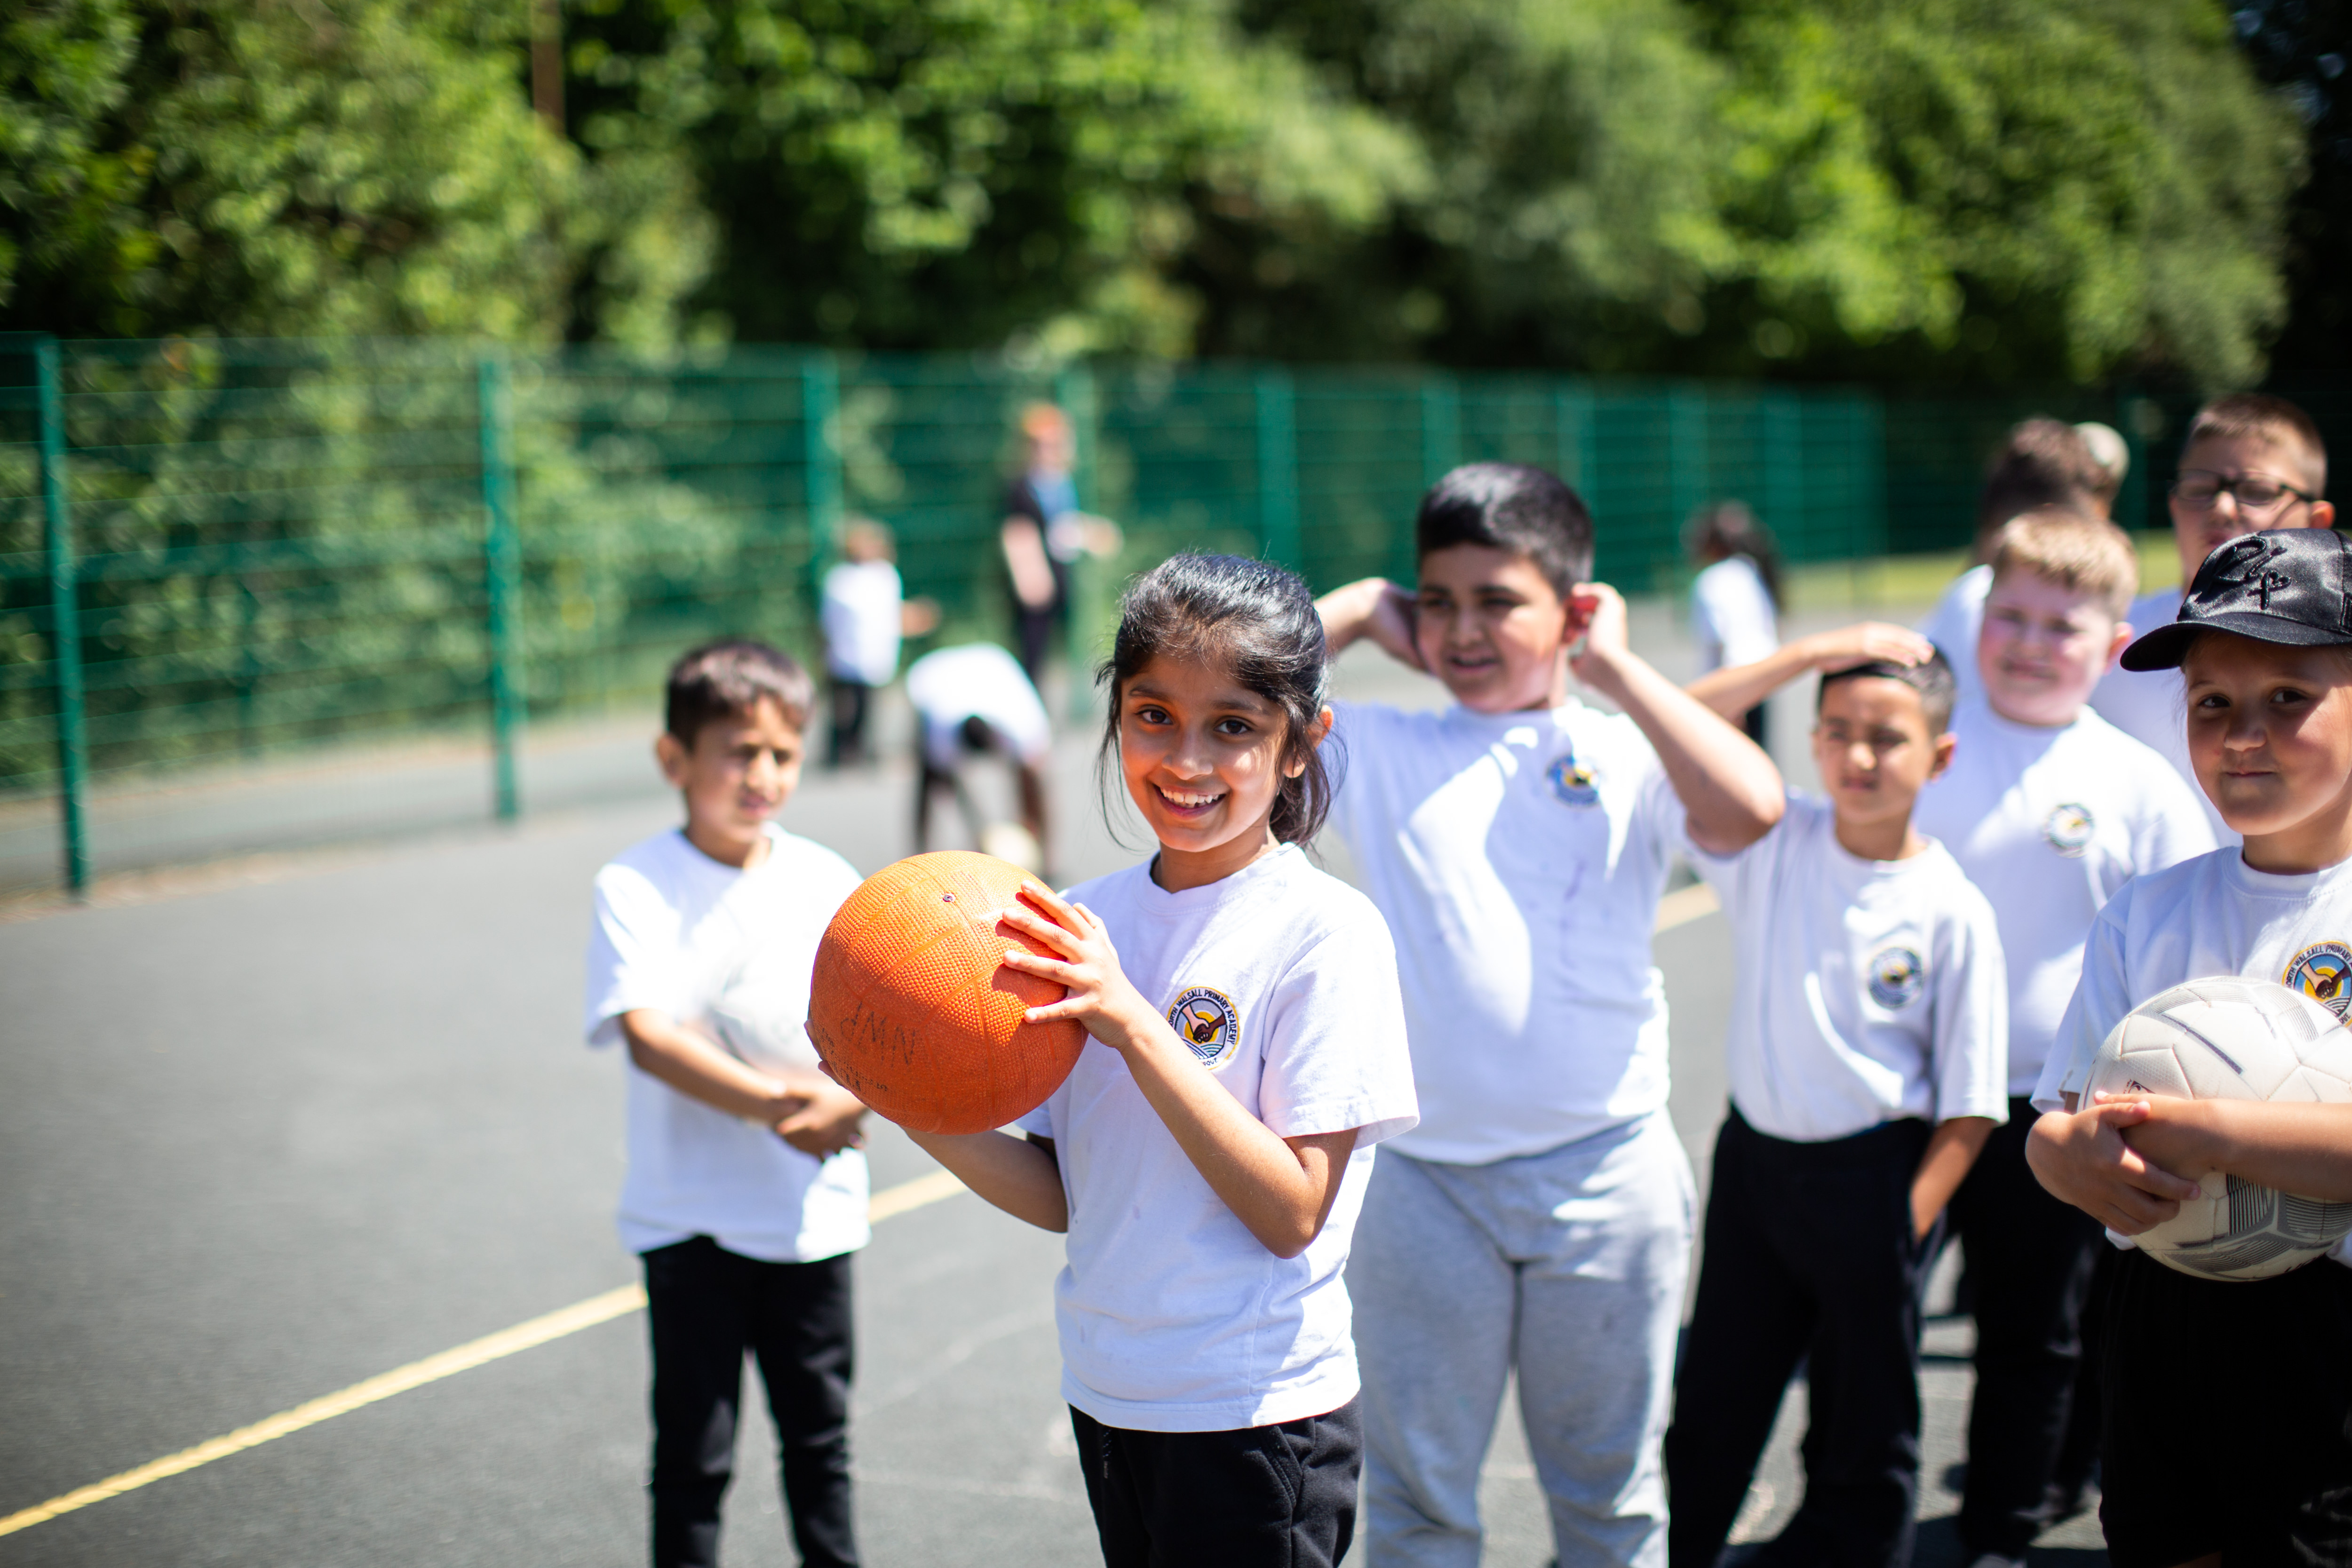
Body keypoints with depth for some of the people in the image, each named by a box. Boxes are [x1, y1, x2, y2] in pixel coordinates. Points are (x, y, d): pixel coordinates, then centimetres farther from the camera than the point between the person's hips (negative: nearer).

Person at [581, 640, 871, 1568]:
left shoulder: (826, 881, 2)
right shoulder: (636, 887, -10)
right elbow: (646, 1033, -22)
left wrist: (852, 1099, -25)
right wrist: (774, 1104, -33)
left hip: (814, 1208, 4)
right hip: (691, 1218, -3)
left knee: (820, 1433, 17)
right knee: (694, 1452, 4)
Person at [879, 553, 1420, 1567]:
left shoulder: (1325, 931, -14)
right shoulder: (1085, 923, 2)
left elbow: (1292, 1214, -18)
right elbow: (1065, 1197, 5)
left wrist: (1134, 1025, -24)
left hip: (1258, 1416, -5)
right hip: (1108, 1395, 5)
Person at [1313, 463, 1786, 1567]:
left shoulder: (1627, 755, 0)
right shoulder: (1383, 753, 3)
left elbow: (1749, 810, -20)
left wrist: (1614, 666, -10)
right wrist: (1358, 610, 0)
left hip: (1605, 1173, 0)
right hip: (1422, 1177, 1)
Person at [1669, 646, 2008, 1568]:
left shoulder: (1952, 910, -10)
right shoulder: (1775, 844, -3)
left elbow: (1969, 1107, -8)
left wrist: (1908, 1228, -13)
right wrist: (1809, 656, -18)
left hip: (1873, 1175, -3)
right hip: (1754, 1156, 3)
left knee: (1865, 1432, 12)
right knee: (1711, 1407, 14)